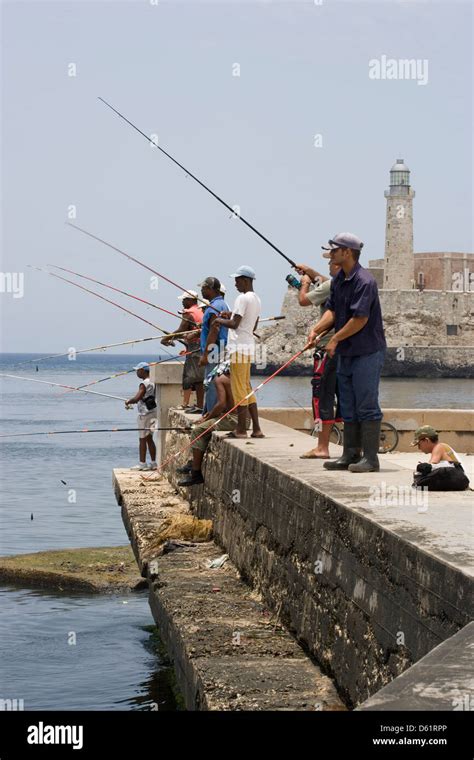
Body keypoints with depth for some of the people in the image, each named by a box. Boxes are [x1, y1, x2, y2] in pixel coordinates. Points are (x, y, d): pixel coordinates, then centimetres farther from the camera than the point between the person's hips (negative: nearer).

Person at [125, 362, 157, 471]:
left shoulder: (144, 384, -17)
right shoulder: (151, 383, 12)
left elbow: (136, 398, -26)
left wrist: (128, 402, -8)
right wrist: (132, 402, 16)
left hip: (145, 414, -9)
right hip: (152, 412, 9)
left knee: (142, 439, -4)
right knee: (149, 439, 13)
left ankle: (142, 464, -1)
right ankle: (153, 463, 14)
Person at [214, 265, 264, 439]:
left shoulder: (243, 298, -13)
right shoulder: (256, 299, 16)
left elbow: (234, 324, -19)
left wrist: (220, 321, -1)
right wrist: (231, 316, 20)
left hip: (240, 348, -10)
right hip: (249, 346, 10)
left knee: (239, 389, -6)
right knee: (247, 388, 12)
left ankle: (241, 429, -5)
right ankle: (256, 429, 9)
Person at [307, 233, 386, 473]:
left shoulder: (364, 281, -18)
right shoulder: (338, 280, 11)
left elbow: (360, 318, -21)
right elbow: (332, 309, 11)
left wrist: (335, 339, -13)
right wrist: (317, 329, -7)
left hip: (367, 352, -9)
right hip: (345, 353, 10)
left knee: (367, 406, -7)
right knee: (348, 408, 12)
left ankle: (370, 458, -3)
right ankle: (351, 455, 19)